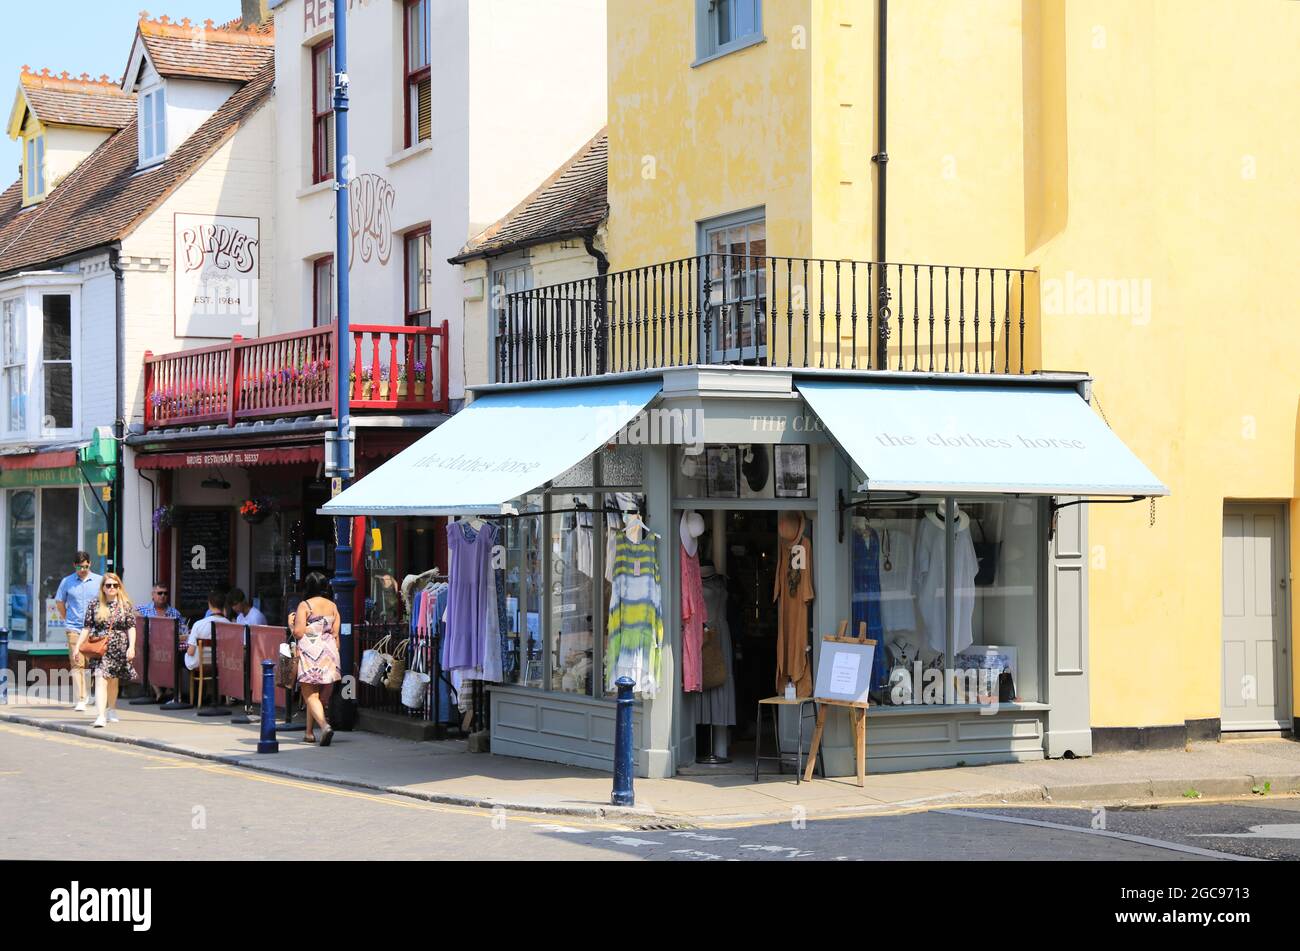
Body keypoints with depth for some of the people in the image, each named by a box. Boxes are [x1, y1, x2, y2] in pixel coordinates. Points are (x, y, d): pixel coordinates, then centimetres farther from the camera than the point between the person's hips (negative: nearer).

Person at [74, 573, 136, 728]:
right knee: (100, 679, -15)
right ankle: (101, 716, -23)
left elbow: (131, 628, 0)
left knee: (113, 680, 15)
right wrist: (78, 646, -1)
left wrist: (131, 647, -10)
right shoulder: (95, 606, 4)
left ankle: (111, 710, 38)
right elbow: (87, 628, 6)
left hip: (119, 649, 1)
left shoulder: (126, 606, 3)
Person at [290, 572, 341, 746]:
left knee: (310, 695, -5)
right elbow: (336, 634, 7)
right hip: (328, 652, 5)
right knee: (317, 694, 16)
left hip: (309, 653, -5)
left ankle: (325, 725, -27)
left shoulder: (304, 606, -7)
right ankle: (309, 732, 22)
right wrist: (334, 653, 16)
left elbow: (298, 633, -13)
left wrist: (291, 623, 7)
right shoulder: (332, 606, 7)